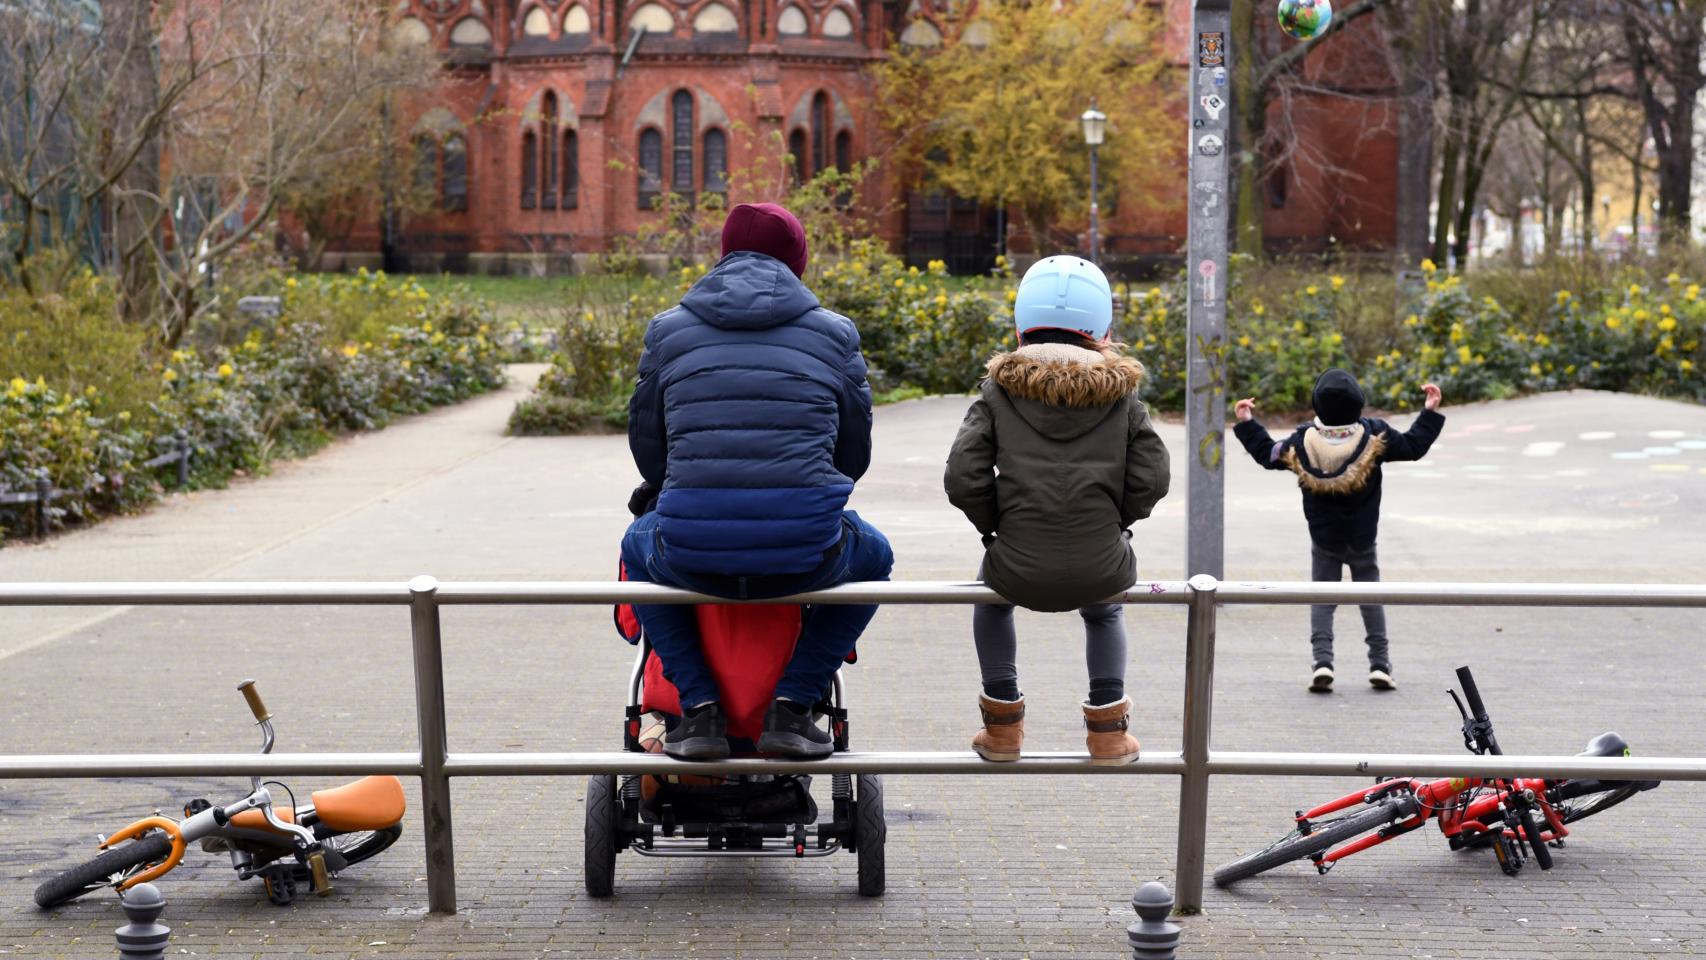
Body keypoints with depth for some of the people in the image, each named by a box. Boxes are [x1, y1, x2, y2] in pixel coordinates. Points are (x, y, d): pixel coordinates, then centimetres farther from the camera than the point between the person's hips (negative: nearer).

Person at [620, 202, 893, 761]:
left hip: (692, 556, 1)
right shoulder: (834, 333, 11)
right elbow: (855, 453, 18)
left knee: (638, 547, 37)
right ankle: (793, 703, 18)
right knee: (873, 557, 35)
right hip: (805, 556, 0)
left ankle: (699, 706, 20)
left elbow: (645, 442, 18)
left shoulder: (668, 330, 11)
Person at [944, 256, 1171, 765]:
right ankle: (1107, 728, 32)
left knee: (991, 592, 37)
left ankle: (1002, 721, 34)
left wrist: (997, 527, 10)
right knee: (1104, 609, 39)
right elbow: (1151, 479, -1)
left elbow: (963, 479, -7)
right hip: (1101, 569, 1)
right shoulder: (1120, 395, 4)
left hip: (1020, 570, -1)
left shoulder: (999, 391, 1)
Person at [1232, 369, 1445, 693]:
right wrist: (1430, 412, 7)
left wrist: (1247, 423, 13)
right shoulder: (1375, 435, -15)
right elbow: (1413, 446, -3)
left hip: (1323, 538, 0)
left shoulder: (1303, 441, -13)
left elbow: (1267, 454, 2)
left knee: (1322, 598, 9)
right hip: (1362, 539, 0)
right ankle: (1380, 664, 9)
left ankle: (1322, 660, -7)